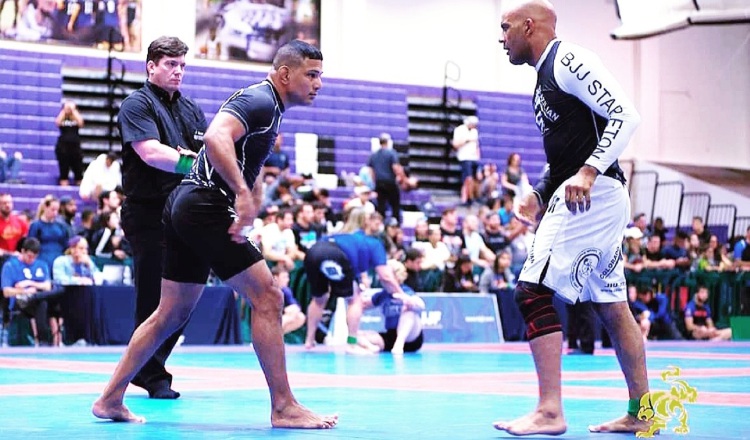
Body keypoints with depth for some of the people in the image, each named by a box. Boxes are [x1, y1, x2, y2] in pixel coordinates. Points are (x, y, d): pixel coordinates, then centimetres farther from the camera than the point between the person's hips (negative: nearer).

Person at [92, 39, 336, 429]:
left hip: (186, 207, 10)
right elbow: (216, 137, -31)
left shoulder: (269, 108, 20)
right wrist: (242, 192, -37)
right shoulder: (259, 100, -12)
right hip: (205, 207, -10)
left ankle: (110, 399, 18)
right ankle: (284, 407, -7)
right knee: (267, 296, -9)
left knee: (172, 314, 14)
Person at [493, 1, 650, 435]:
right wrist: (539, 195, 16)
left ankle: (550, 412, -14)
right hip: (600, 201, 11)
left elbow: (626, 115, -20)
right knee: (612, 306, 12)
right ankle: (641, 413, 18)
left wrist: (588, 173, -29)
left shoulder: (569, 60, -10)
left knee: (534, 291, -13)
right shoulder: (546, 75, 21)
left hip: (591, 194, -11)